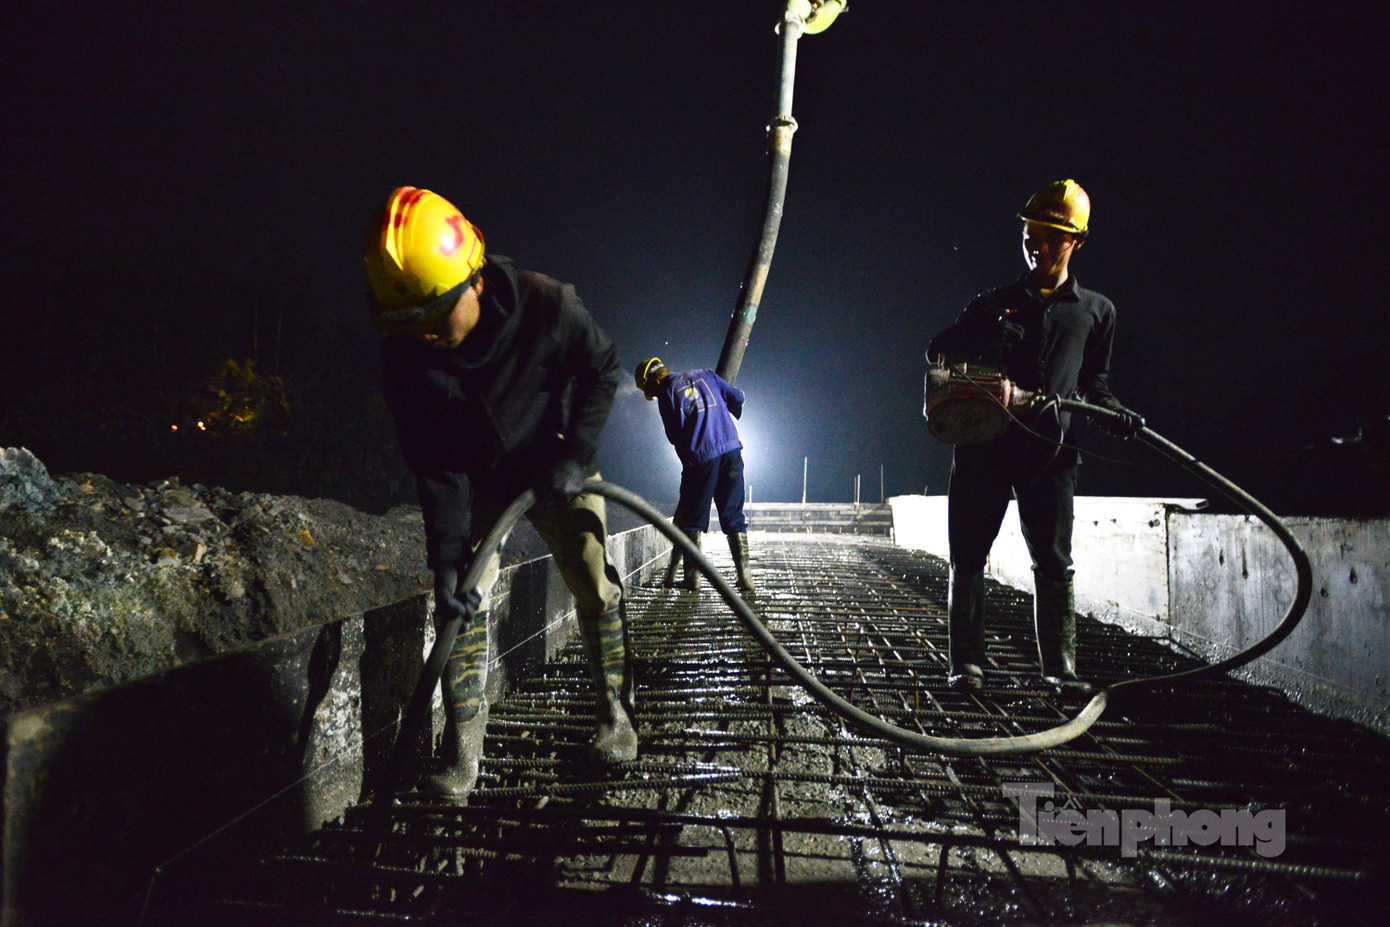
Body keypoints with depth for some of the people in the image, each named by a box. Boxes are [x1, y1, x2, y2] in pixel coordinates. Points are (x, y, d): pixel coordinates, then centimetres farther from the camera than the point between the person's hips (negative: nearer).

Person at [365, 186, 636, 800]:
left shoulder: (545, 306, -31)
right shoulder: (404, 357, -24)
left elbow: (602, 369, -10)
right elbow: (432, 465, -18)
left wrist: (575, 453, -19)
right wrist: (445, 559, -22)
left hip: (554, 466, -1)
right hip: (475, 482, 1)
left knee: (595, 584, -8)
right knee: (462, 595, -7)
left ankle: (614, 714, 13)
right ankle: (463, 749, 3)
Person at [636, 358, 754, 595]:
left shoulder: (666, 394, 1)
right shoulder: (705, 375, 14)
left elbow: (674, 436, 0)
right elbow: (736, 396, 13)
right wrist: (735, 414, 34)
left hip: (699, 458, -4)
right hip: (731, 448, 4)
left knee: (692, 519, 9)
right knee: (734, 516, 8)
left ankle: (693, 577, 8)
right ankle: (745, 576, 3)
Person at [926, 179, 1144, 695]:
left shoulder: (1095, 312, 14)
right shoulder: (995, 304, 12)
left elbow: (1093, 381, 20)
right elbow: (937, 352, 14)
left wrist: (1113, 412, 0)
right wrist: (970, 362, -8)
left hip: (1050, 450, 0)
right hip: (984, 445, 0)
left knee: (1054, 562, -1)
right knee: (968, 557, -1)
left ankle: (1059, 667, 7)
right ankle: (967, 663, 7)